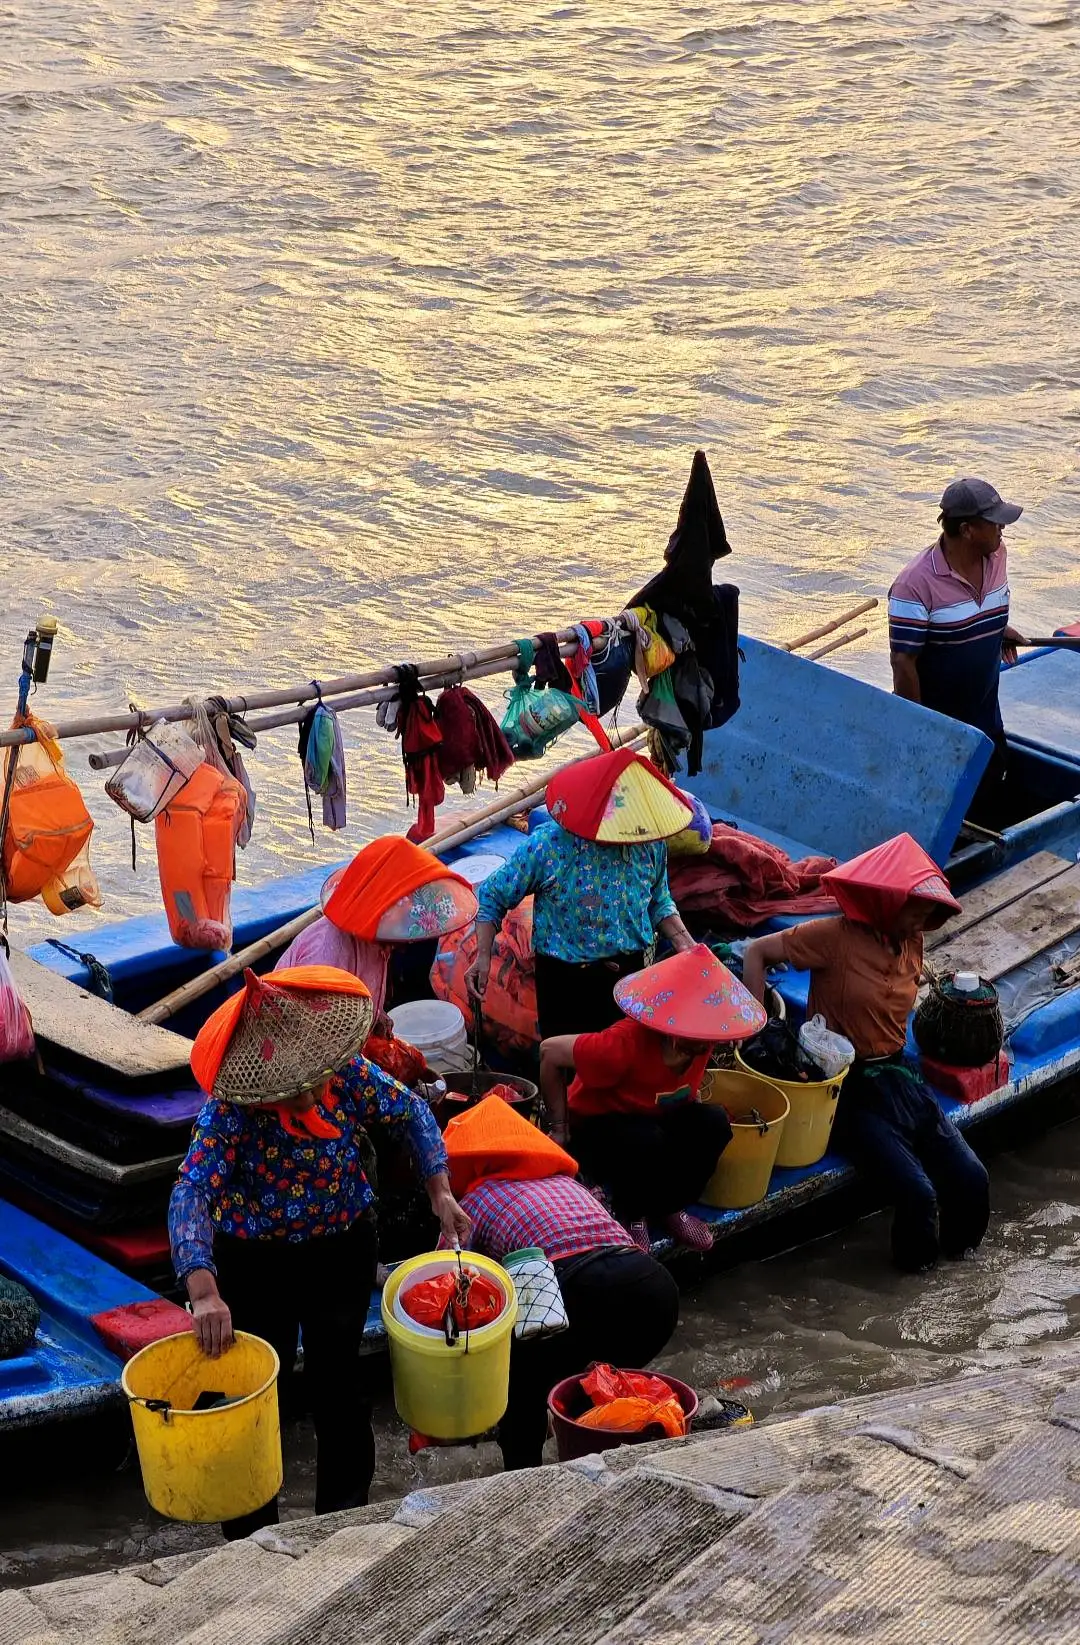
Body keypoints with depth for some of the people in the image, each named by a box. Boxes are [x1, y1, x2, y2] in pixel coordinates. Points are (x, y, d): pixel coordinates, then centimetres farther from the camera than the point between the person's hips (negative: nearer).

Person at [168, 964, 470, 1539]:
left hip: (341, 1249, 3)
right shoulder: (231, 1109, -28)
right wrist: (203, 1290, -53)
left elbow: (412, 1113, 1)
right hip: (255, 1262, -3)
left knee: (338, 1385, 13)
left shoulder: (349, 1073, -17)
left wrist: (440, 1191, -9)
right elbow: (191, 1194, -39)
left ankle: (345, 1516, 34)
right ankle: (253, 1536, 25)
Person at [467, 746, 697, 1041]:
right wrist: (483, 956, -17)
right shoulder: (547, 845, -20)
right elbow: (492, 896, -8)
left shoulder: (651, 843, -9)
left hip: (630, 974, 3)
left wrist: (682, 940, -7)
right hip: (564, 982, -3)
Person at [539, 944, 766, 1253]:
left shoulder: (700, 1041, -17)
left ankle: (671, 1206, 0)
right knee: (646, 1141, -37)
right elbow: (550, 1051, -27)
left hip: (656, 1118, 6)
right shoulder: (626, 1044, -37)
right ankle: (629, 1216, -8)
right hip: (598, 1128, -6)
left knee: (713, 1124, -21)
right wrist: (560, 1127, -18)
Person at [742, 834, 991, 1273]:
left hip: (896, 1075, 7)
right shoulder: (837, 936, -15)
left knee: (971, 1179, -7)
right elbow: (756, 952, -11)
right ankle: (917, 1261, 9)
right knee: (918, 1192, -21)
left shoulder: (912, 942, 7)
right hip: (851, 1088, -7)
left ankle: (955, 1246, 21)